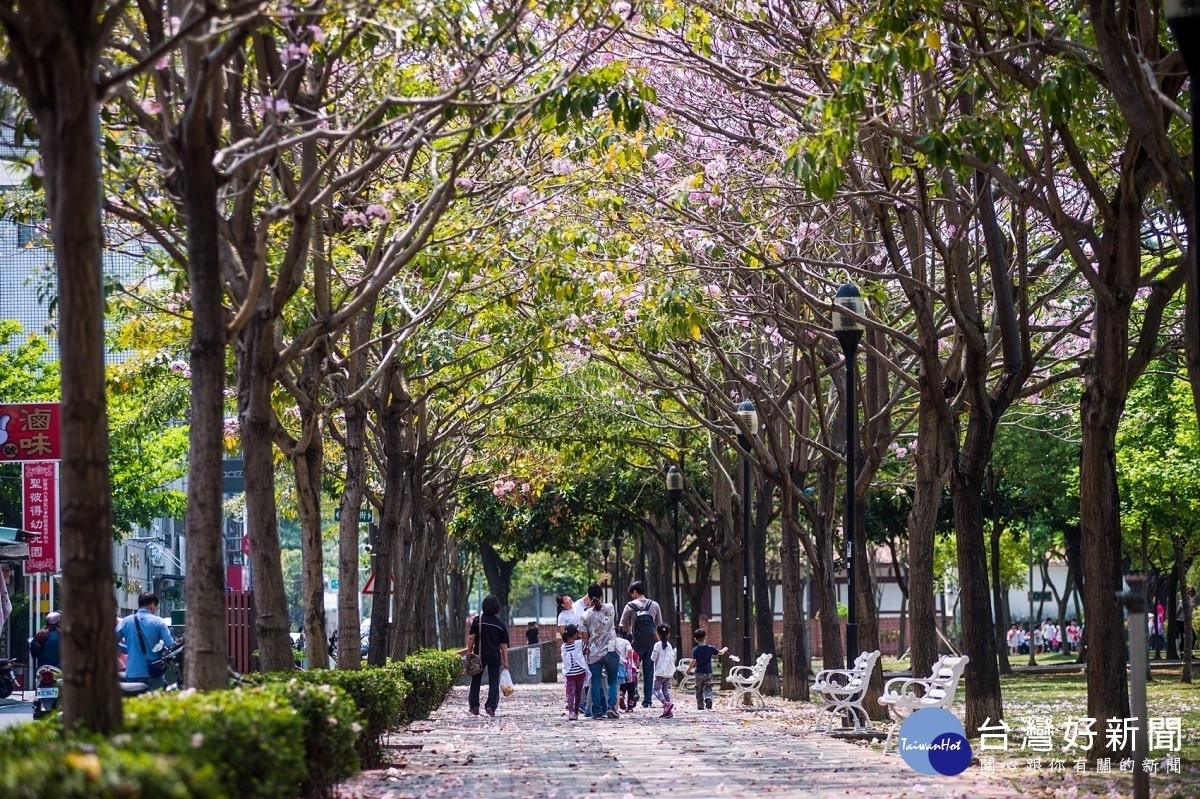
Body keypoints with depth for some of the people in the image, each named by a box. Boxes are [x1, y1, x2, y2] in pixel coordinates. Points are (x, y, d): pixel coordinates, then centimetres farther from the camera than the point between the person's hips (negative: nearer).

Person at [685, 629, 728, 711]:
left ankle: (700, 707, 13)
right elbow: (720, 652, 8)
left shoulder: (695, 650, -10)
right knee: (708, 689, 3)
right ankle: (708, 699, -26)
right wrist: (725, 649, 29)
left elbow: (693, 661, -15)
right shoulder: (710, 648, -4)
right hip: (708, 673, 1)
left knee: (699, 691, 10)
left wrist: (689, 669, -1)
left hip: (699, 673, -1)